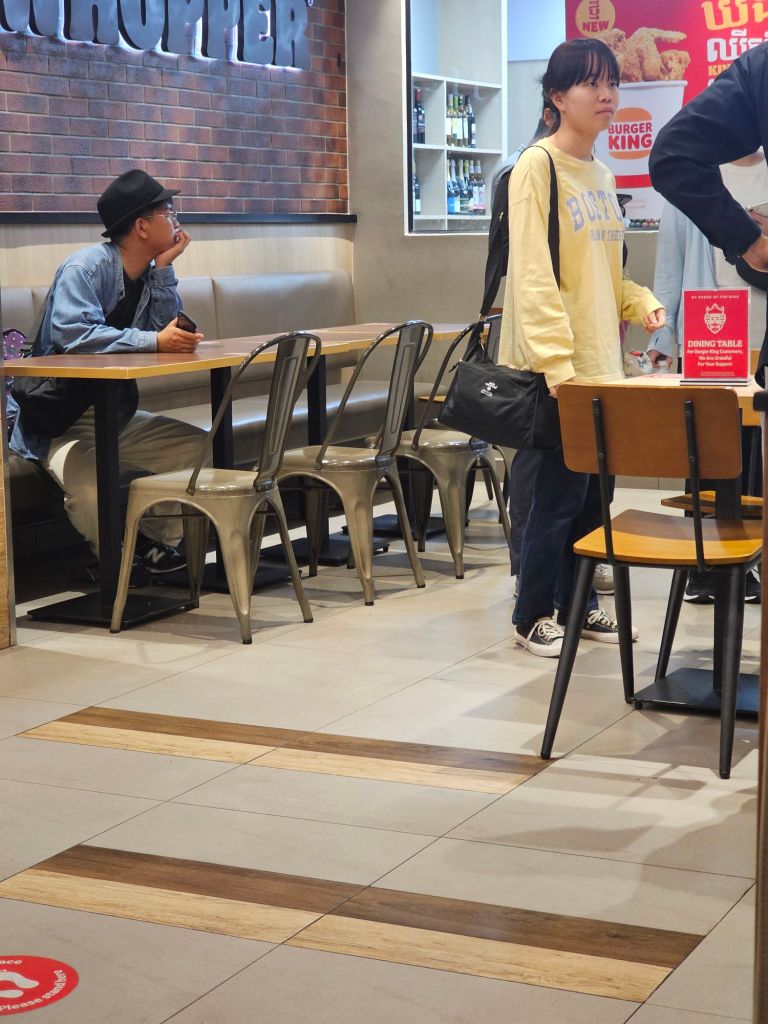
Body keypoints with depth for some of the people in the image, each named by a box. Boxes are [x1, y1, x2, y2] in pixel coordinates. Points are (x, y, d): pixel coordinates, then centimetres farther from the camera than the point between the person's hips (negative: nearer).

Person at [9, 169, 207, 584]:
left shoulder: (151, 274, 8)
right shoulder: (85, 268, -17)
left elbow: (171, 332, -4)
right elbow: (72, 334, -33)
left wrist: (163, 268, -10)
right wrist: (155, 342, -37)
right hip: (59, 421, -8)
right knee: (91, 488, -35)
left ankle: (157, 541, 12)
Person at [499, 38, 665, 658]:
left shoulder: (601, 175, 15)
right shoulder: (538, 167, -11)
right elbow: (533, 276, -18)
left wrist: (639, 302, 5)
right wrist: (558, 363, -24)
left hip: (602, 362, 8)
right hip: (555, 367, -8)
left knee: (592, 488, 12)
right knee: (561, 490, -3)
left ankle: (577, 604, 25)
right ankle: (533, 617, 10)